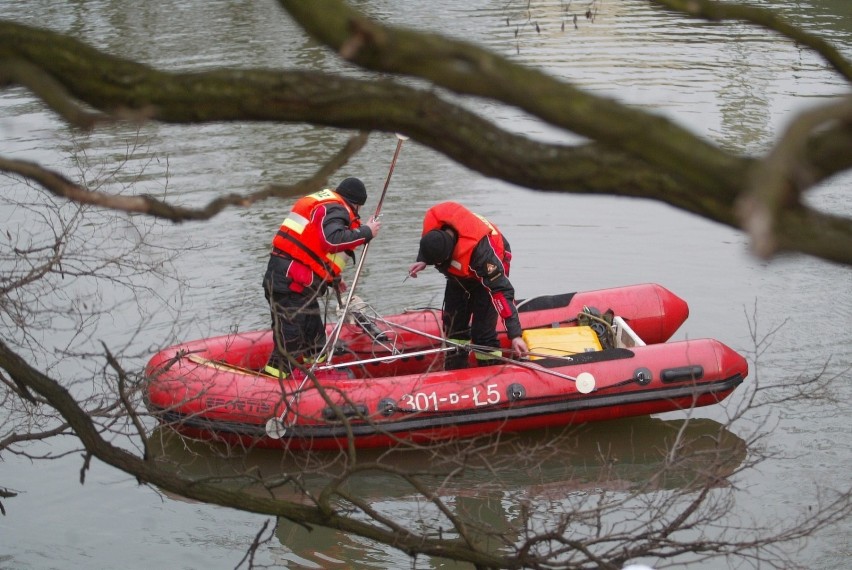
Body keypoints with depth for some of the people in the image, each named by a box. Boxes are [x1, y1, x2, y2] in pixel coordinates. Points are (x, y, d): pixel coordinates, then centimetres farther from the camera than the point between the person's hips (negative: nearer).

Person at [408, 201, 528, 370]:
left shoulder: (481, 251, -44)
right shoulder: (432, 218, -29)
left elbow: (501, 291, -41)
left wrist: (515, 335, -42)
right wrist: (422, 261, -13)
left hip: (489, 270, -7)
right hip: (459, 272, 7)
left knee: (482, 332, -14)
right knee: (452, 324, 10)